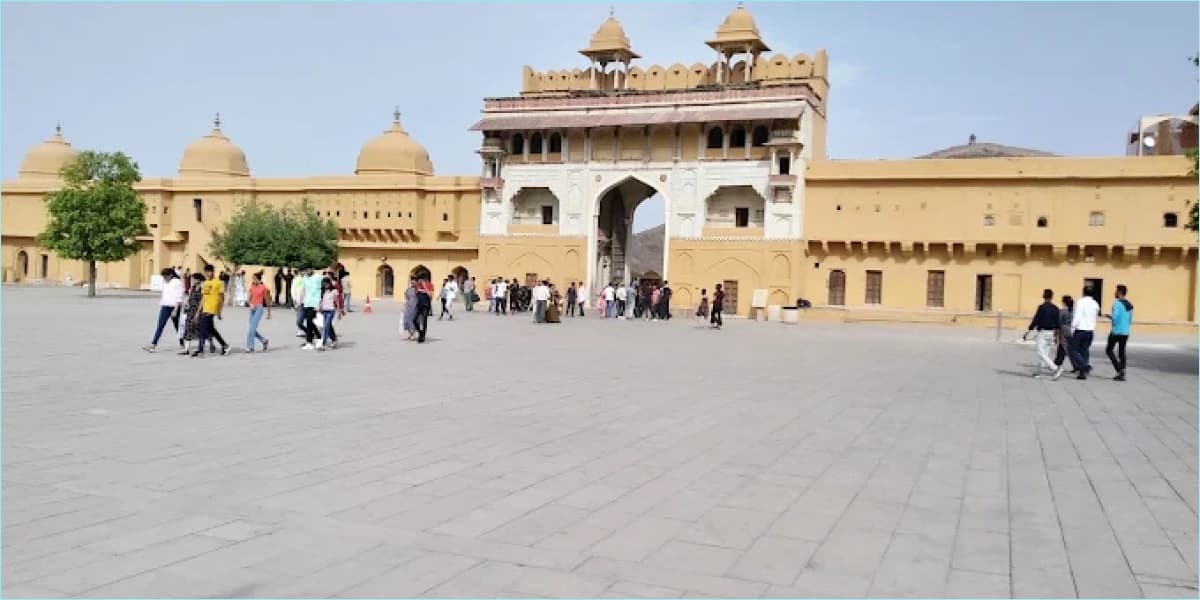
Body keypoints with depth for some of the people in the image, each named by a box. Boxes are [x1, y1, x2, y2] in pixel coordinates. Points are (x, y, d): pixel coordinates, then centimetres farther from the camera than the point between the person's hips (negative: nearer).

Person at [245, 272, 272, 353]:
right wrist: (251, 304, -13)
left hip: (259, 308, -6)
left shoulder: (264, 287, -6)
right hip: (252, 308, 6)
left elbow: (267, 300, 0)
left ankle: (250, 347, -9)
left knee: (252, 328, -13)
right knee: (253, 328, 6)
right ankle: (264, 341, 25)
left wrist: (269, 313, 3)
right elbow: (250, 297, 10)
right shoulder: (252, 286, 9)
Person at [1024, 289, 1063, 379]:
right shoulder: (1055, 309, 6)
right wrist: (1056, 335, 17)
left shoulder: (1042, 307, -11)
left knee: (1041, 353, -8)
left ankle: (1055, 368, -22)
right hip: (1051, 333, 7)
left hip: (1042, 332, -7)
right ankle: (1038, 371, 20)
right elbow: (1057, 323, 8)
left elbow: (1035, 321, -12)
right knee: (1045, 353, 14)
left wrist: (1027, 332, -6)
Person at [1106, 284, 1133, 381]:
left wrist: (1109, 316, -1)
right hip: (1125, 332, 7)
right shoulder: (1129, 305, 11)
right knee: (1122, 352, 9)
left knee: (1109, 350, 5)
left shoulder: (1117, 303, -12)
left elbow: (1115, 317, -20)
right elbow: (1130, 320, 16)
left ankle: (1119, 369, -8)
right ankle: (1122, 374, 6)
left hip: (1116, 331, -7)